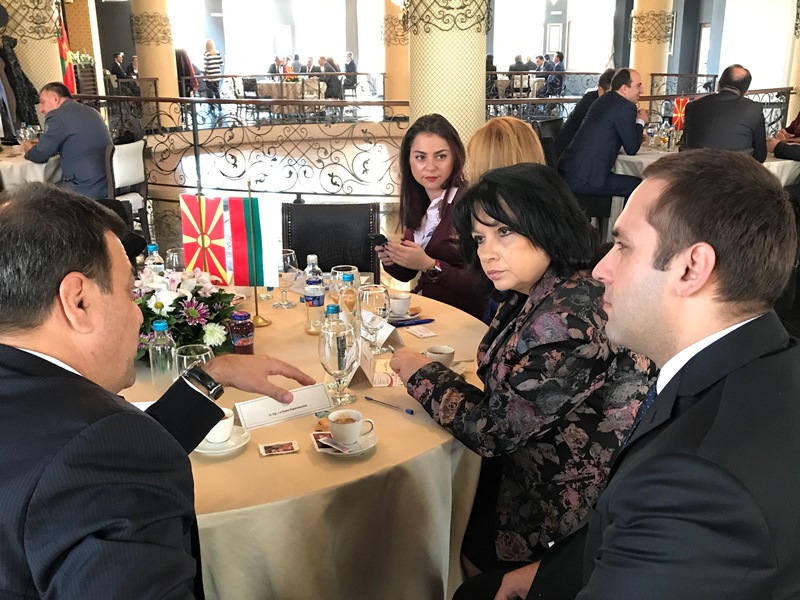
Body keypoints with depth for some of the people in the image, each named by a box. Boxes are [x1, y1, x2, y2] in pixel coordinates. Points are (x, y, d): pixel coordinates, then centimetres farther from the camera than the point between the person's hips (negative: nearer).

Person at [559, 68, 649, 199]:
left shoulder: (603, 100, 19)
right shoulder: (626, 107, -10)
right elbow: (632, 148, -3)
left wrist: (636, 119, 23)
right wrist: (640, 121, 12)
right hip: (584, 179, -10)